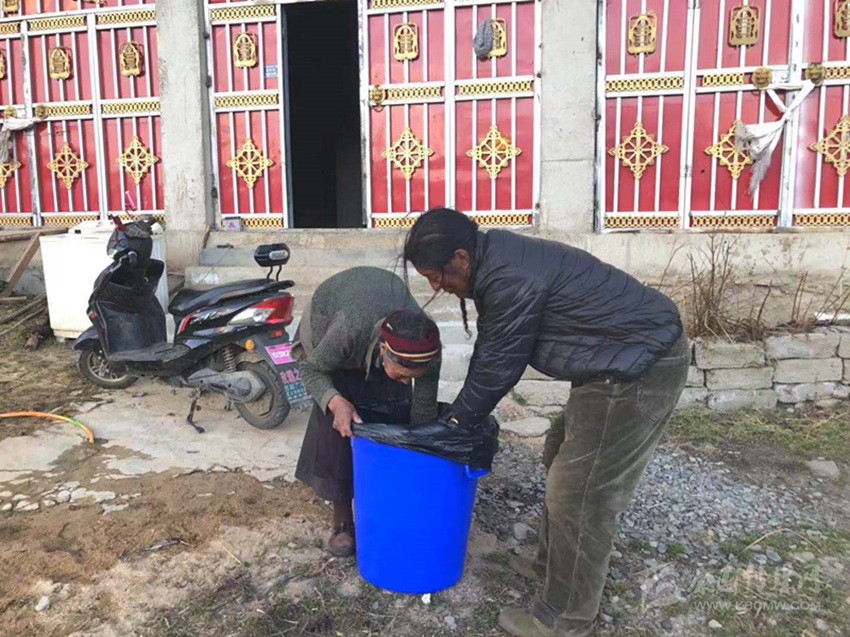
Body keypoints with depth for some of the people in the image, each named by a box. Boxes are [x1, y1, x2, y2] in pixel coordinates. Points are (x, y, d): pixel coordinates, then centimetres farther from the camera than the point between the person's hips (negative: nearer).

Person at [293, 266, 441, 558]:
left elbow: (424, 413, -21)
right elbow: (311, 369, -25)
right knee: (339, 425, -13)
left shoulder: (427, 348, -36)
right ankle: (342, 519, 0)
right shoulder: (347, 329, -45)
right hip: (326, 314, -2)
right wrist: (336, 402, -43)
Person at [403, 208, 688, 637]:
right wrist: (463, 411, 19)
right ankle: (552, 565, 38)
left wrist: (458, 419, 1)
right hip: (637, 356, 11)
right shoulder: (497, 260, 8)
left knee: (581, 492, -2)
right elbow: (491, 354, 15)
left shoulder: (509, 278, -24)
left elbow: (497, 365, -15)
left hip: (640, 370, -11)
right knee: (563, 460, 20)